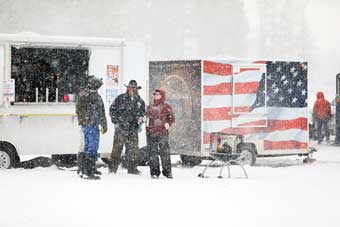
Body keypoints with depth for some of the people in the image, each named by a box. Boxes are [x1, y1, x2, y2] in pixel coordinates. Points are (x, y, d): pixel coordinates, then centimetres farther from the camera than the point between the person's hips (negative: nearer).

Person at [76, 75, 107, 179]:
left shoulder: (81, 95, 10)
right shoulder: (95, 95, -15)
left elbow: (78, 110, 17)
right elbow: (100, 112, -14)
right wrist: (104, 125, -7)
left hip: (83, 124, 8)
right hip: (92, 124, -8)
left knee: (87, 146, 19)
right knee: (93, 147, -5)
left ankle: (83, 169, 27)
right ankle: (88, 172, -8)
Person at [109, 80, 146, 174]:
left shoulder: (140, 101, 12)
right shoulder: (120, 98, 1)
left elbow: (142, 112, 25)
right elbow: (112, 110, 4)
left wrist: (140, 119, 4)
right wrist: (116, 121, -3)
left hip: (133, 129, 4)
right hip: (121, 127, -4)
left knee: (133, 148, 5)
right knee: (117, 147, -7)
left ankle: (132, 168, 13)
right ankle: (113, 167, -1)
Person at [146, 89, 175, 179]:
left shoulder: (166, 107, 6)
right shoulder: (150, 107, 19)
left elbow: (171, 118, 3)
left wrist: (168, 124, -13)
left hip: (162, 132, -4)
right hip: (151, 133, 4)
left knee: (164, 152, -8)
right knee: (153, 152, 3)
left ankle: (167, 172, -1)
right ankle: (154, 172, 8)